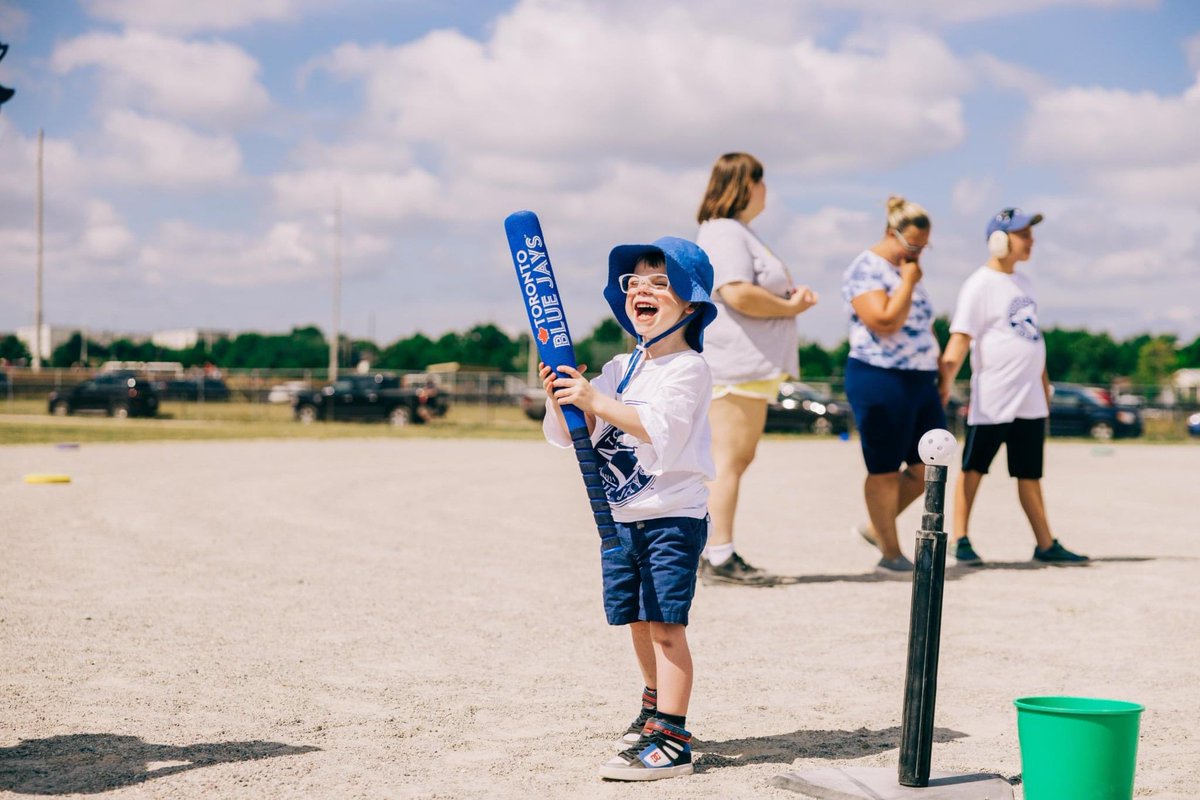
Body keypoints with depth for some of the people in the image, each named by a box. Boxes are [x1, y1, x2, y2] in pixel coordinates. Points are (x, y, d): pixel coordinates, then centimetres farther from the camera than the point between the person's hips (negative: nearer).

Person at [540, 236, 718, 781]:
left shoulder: (688, 369, -8)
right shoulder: (620, 368, 13)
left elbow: (658, 428, -24)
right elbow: (567, 435, 10)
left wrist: (595, 399, -27)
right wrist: (560, 397, -9)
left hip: (673, 516, -7)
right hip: (621, 518, 7)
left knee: (664, 623, -10)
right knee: (638, 620, 13)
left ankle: (671, 740, -11)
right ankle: (656, 707, 31)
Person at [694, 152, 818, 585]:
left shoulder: (740, 233, 22)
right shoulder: (725, 233, -12)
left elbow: (762, 289, 28)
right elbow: (738, 294, -25)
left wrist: (793, 293, 6)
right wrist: (790, 307, -12)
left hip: (752, 365, 11)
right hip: (734, 363, -11)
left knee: (738, 459, 12)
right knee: (729, 460, -10)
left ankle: (716, 552, 15)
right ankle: (719, 557, -8)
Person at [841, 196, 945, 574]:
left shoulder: (908, 271, 17)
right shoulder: (866, 269, -10)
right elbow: (885, 322, -22)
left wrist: (938, 370, 20)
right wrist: (908, 282, -13)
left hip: (920, 380, 9)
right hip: (880, 381, -9)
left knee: (930, 465, 7)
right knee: (885, 470, 0)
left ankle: (876, 527, 22)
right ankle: (890, 554, 8)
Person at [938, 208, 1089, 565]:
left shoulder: (1023, 282, 14)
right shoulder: (979, 285, -10)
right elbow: (960, 341, -17)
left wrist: (1044, 384, 21)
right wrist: (943, 387, -24)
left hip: (1030, 399, 8)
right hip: (992, 400, -7)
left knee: (1030, 473, 10)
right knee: (974, 468, 1)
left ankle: (1045, 545, 13)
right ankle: (961, 540, 9)